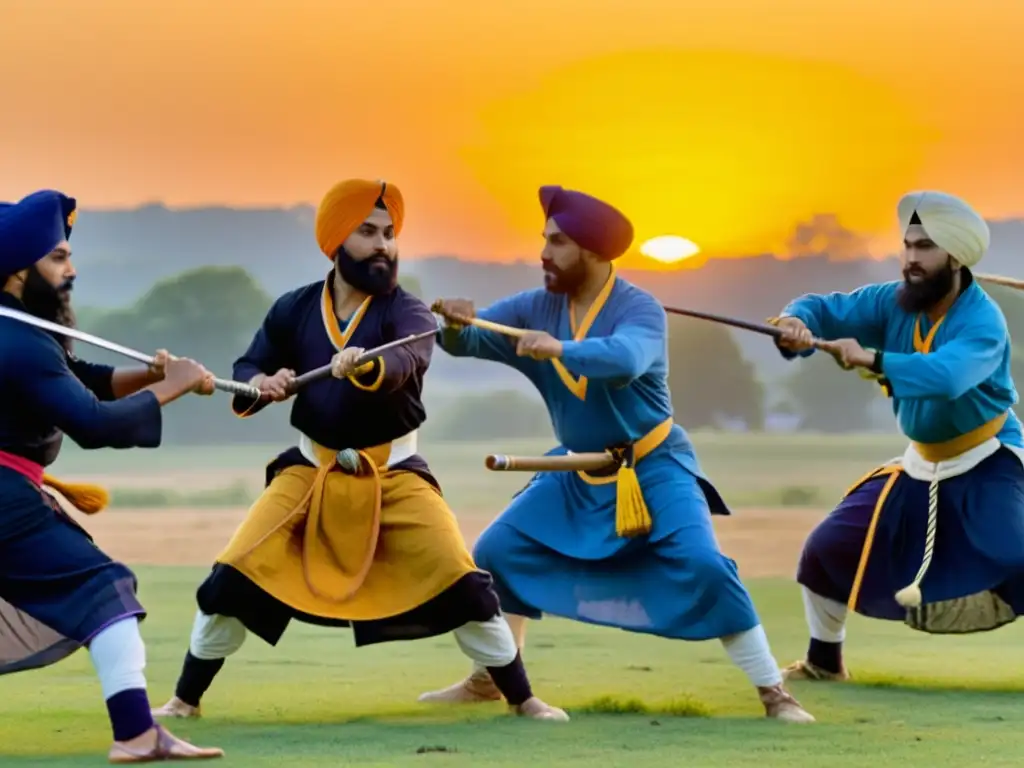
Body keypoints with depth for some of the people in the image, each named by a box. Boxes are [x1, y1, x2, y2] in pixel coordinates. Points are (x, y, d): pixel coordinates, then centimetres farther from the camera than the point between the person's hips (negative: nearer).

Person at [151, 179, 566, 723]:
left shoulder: (406, 312, -11)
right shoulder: (293, 310, -2)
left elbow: (405, 364, -32)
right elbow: (245, 371, 2)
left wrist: (364, 366, -55)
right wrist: (260, 385, -23)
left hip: (393, 473, -2)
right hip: (310, 470, 2)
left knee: (462, 584, -12)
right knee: (233, 578, -7)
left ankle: (522, 700, 5)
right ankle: (185, 700, 10)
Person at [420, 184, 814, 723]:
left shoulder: (639, 309, -21)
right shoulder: (537, 307, -4)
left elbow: (624, 359, -42)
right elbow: (468, 343, -9)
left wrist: (561, 348, -58)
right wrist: (456, 325, -33)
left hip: (653, 469, -6)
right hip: (579, 474, 6)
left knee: (703, 568, -22)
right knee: (496, 552, 7)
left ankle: (774, 693, -15)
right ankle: (488, 680, 24)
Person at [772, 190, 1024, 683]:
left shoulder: (982, 321, -25)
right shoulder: (894, 302, -8)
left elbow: (945, 376, -44)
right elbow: (824, 309, -9)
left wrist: (872, 358, -51)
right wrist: (797, 324, -32)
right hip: (922, 466, 6)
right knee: (828, 548, 6)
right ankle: (824, 659, 28)